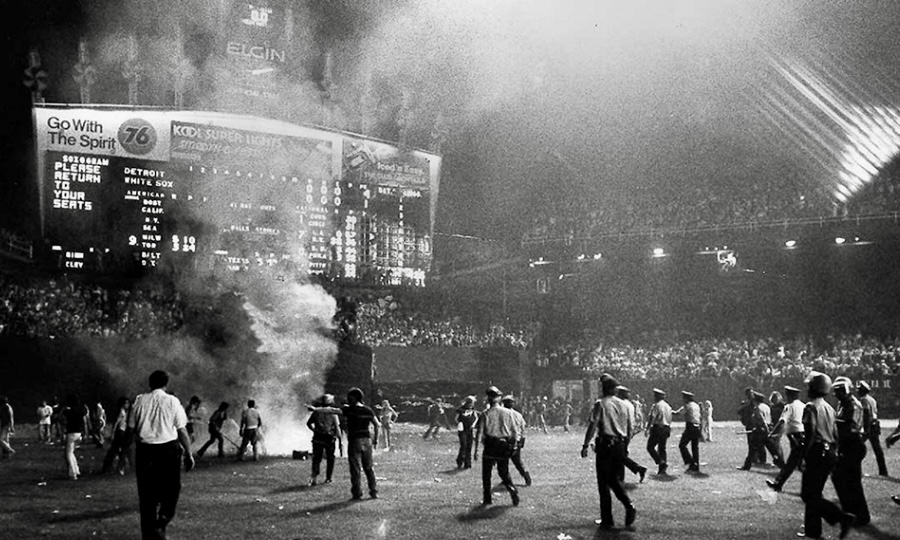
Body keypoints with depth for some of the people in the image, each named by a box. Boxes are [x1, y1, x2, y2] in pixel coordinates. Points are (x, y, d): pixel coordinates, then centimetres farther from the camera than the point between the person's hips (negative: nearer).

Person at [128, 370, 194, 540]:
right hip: (168, 448, -2)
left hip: (144, 449, 2)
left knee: (147, 493, 10)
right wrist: (188, 454, 1)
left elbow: (131, 427, 3)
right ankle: (162, 523, -4)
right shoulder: (172, 401, -4)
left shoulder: (140, 400, 2)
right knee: (170, 489, 12)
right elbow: (182, 430, -5)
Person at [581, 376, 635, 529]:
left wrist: (586, 445, -11)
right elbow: (631, 428, 12)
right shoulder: (623, 404, 9)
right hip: (620, 445, 5)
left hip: (605, 445, -5)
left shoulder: (601, 404, -7)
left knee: (604, 482, 3)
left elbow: (592, 425, -14)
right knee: (616, 480, 18)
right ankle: (629, 506, -3)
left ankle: (607, 520, 5)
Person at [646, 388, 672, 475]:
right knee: (662, 448, 11)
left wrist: (647, 428, -12)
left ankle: (661, 462, -18)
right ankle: (662, 469, 7)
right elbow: (670, 419, 16)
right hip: (666, 428, 8)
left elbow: (651, 418, -15)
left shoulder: (656, 405, -8)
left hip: (657, 428, -8)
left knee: (650, 447, -2)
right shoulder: (668, 406, 15)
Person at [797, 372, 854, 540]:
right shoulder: (829, 408, 15)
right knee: (814, 493, 16)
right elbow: (834, 434, 17)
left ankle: (842, 517, -16)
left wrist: (803, 454, -14)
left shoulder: (811, 407, -11)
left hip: (817, 453, -9)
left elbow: (810, 433, -20)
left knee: (809, 494, -6)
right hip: (830, 454, 9)